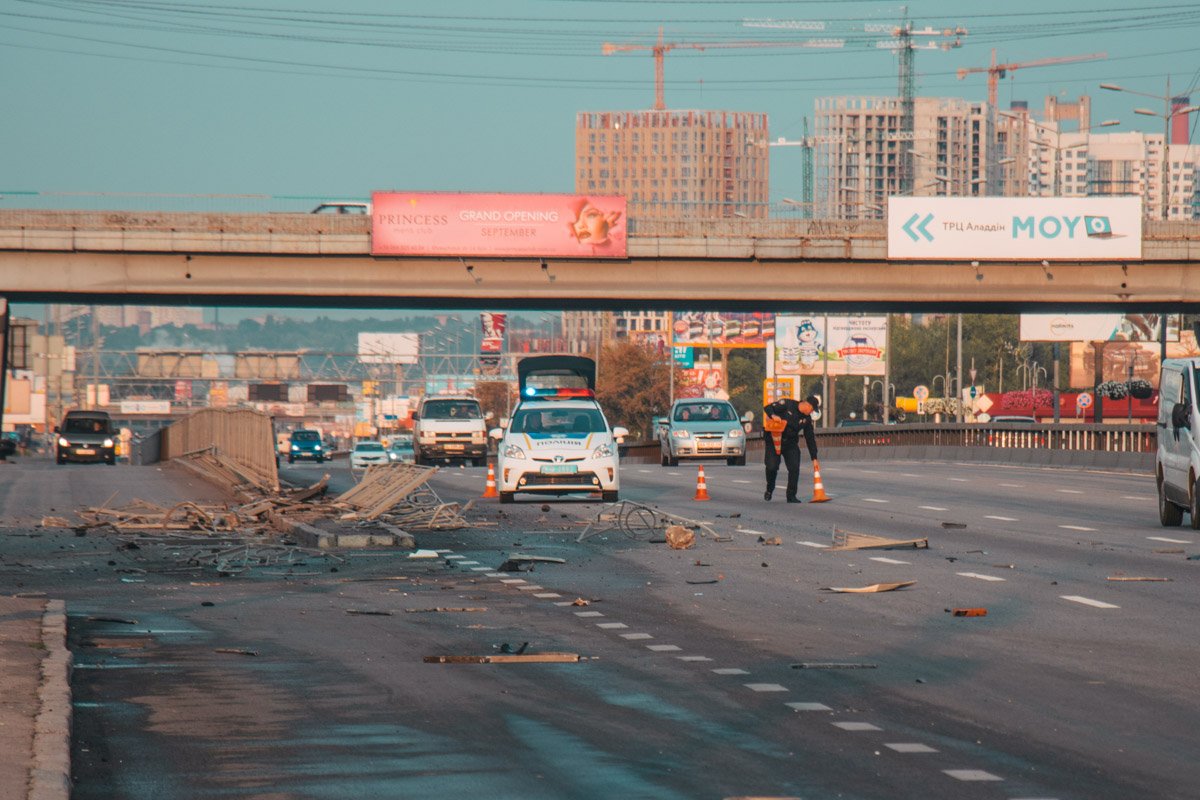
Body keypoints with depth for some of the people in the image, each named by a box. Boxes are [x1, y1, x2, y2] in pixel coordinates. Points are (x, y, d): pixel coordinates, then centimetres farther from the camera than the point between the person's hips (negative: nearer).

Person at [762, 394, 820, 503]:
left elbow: (810, 438, 8)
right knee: (772, 467, -12)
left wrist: (814, 458, 5)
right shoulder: (787, 404, -11)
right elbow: (767, 408, -12)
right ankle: (769, 489, 17)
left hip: (791, 444, 4)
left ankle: (791, 495, 1)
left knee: (794, 468, -10)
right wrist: (773, 415, -35)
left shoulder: (807, 418, 3)